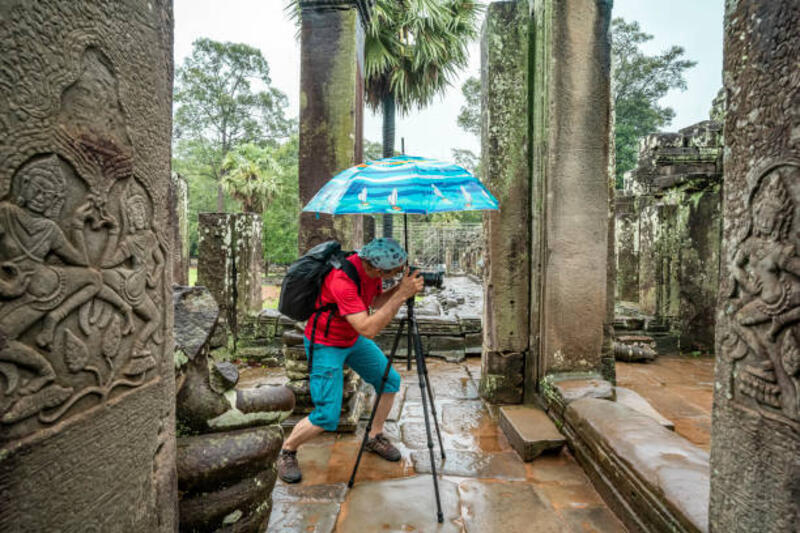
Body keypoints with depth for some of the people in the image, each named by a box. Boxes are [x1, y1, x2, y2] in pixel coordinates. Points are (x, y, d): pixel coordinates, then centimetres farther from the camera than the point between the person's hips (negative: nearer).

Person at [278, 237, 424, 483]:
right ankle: (287, 451, 19)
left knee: (390, 381, 9)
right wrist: (401, 295, -37)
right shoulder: (342, 279, -37)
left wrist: (400, 288, -14)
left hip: (353, 339, 8)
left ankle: (375, 438, 30)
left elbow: (376, 301, 4)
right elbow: (368, 329, -40)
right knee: (327, 416, -9)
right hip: (326, 345, -8)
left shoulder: (372, 266, -12)